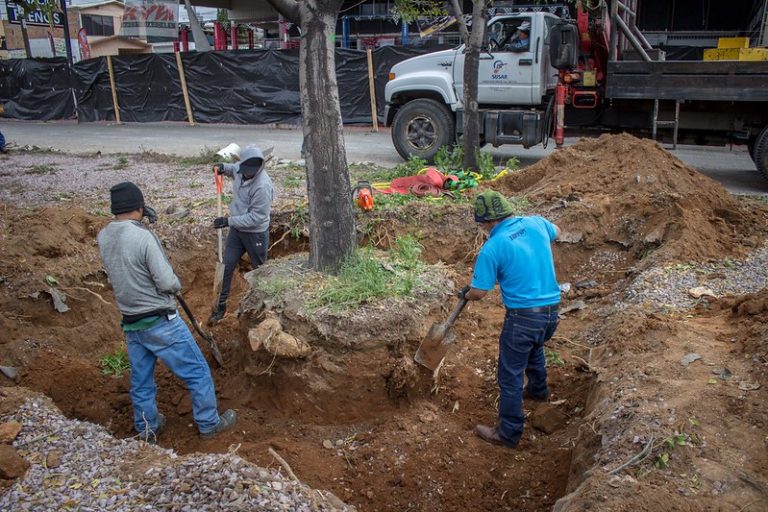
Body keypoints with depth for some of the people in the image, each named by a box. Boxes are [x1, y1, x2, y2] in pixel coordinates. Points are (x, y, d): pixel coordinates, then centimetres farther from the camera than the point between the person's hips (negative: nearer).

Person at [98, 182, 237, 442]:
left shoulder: (103, 237, -3)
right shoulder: (143, 237, -24)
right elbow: (167, 283, -22)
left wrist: (140, 223, 4)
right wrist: (177, 284, 3)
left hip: (131, 324, 7)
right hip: (160, 322, -7)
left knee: (140, 381, 20)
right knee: (198, 372, 9)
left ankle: (147, 429, 35)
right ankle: (209, 423, 20)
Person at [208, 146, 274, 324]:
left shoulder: (262, 185, -30)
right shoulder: (240, 169, -7)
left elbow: (256, 217, -27)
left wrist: (229, 221, -27)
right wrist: (223, 168, 0)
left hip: (256, 233, -6)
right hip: (237, 228, 7)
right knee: (226, 266, 7)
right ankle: (221, 306, 19)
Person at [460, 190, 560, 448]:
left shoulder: (492, 248, -18)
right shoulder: (536, 223, -1)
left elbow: (479, 292, -12)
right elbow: (556, 233, 24)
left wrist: (466, 293, 10)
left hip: (523, 317, -7)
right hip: (552, 311, 7)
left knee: (510, 375, 6)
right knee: (535, 348, 35)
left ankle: (509, 432, 16)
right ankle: (538, 389, 59)